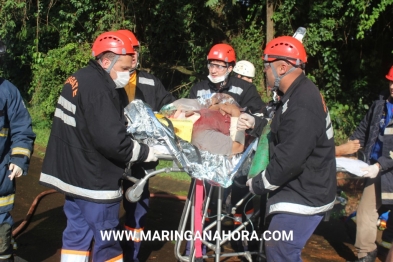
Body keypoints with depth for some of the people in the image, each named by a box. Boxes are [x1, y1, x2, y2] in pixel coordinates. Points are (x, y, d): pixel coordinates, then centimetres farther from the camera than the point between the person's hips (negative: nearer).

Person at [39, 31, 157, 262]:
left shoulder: (79, 79, 9)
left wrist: (126, 121, 7)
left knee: (77, 233, 17)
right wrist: (147, 152, -13)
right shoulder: (98, 88, -22)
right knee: (106, 241, 4)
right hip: (94, 180, -10)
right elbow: (113, 142, -26)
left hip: (74, 175, 10)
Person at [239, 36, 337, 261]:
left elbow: (290, 159, -29)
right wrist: (255, 124, 8)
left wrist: (259, 184, -15)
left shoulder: (303, 106, -27)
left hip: (304, 197, -11)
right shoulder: (300, 94, 9)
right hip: (300, 191, 11)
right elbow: (284, 134, 22)